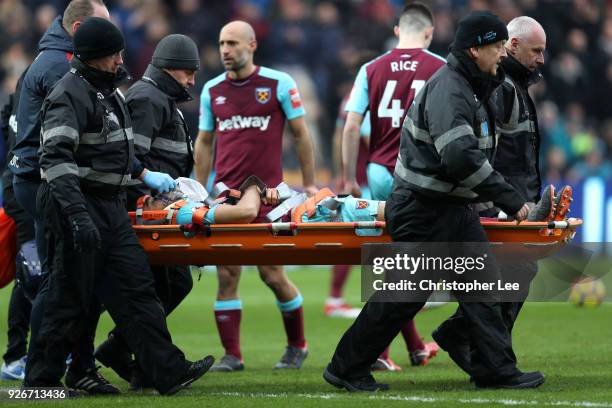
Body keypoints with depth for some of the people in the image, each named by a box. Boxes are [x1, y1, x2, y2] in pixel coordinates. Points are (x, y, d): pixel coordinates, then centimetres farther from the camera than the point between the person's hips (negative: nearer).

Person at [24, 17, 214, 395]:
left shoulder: (108, 90, 15)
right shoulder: (69, 95, -16)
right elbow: (56, 158, -26)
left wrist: (145, 175, 26)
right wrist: (77, 214, -34)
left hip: (110, 207, 9)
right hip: (79, 204, -9)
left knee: (136, 288, 3)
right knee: (71, 297, -2)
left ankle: (168, 371, -1)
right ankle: (42, 377, 8)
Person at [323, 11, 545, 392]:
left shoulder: (475, 88, 12)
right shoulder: (447, 88, -21)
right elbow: (460, 156, -32)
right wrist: (508, 198, -29)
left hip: (454, 208, 10)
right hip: (422, 213, -10)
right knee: (403, 296, -2)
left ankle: (497, 370, 7)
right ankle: (346, 368, 8)